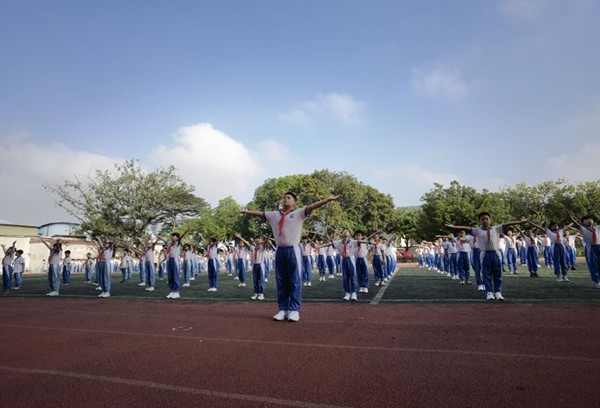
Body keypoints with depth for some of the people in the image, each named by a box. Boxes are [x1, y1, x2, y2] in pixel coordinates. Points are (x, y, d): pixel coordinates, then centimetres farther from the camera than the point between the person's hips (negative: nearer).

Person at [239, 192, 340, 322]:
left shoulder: (299, 213, 2)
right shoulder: (274, 215, 15)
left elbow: (312, 206, -9)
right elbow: (259, 213, 26)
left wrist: (328, 199, -21)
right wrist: (246, 211, 34)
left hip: (293, 250, -4)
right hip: (279, 250, 4)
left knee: (294, 281, -1)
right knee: (281, 281, 8)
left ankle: (294, 310, 4)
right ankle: (283, 309, 15)